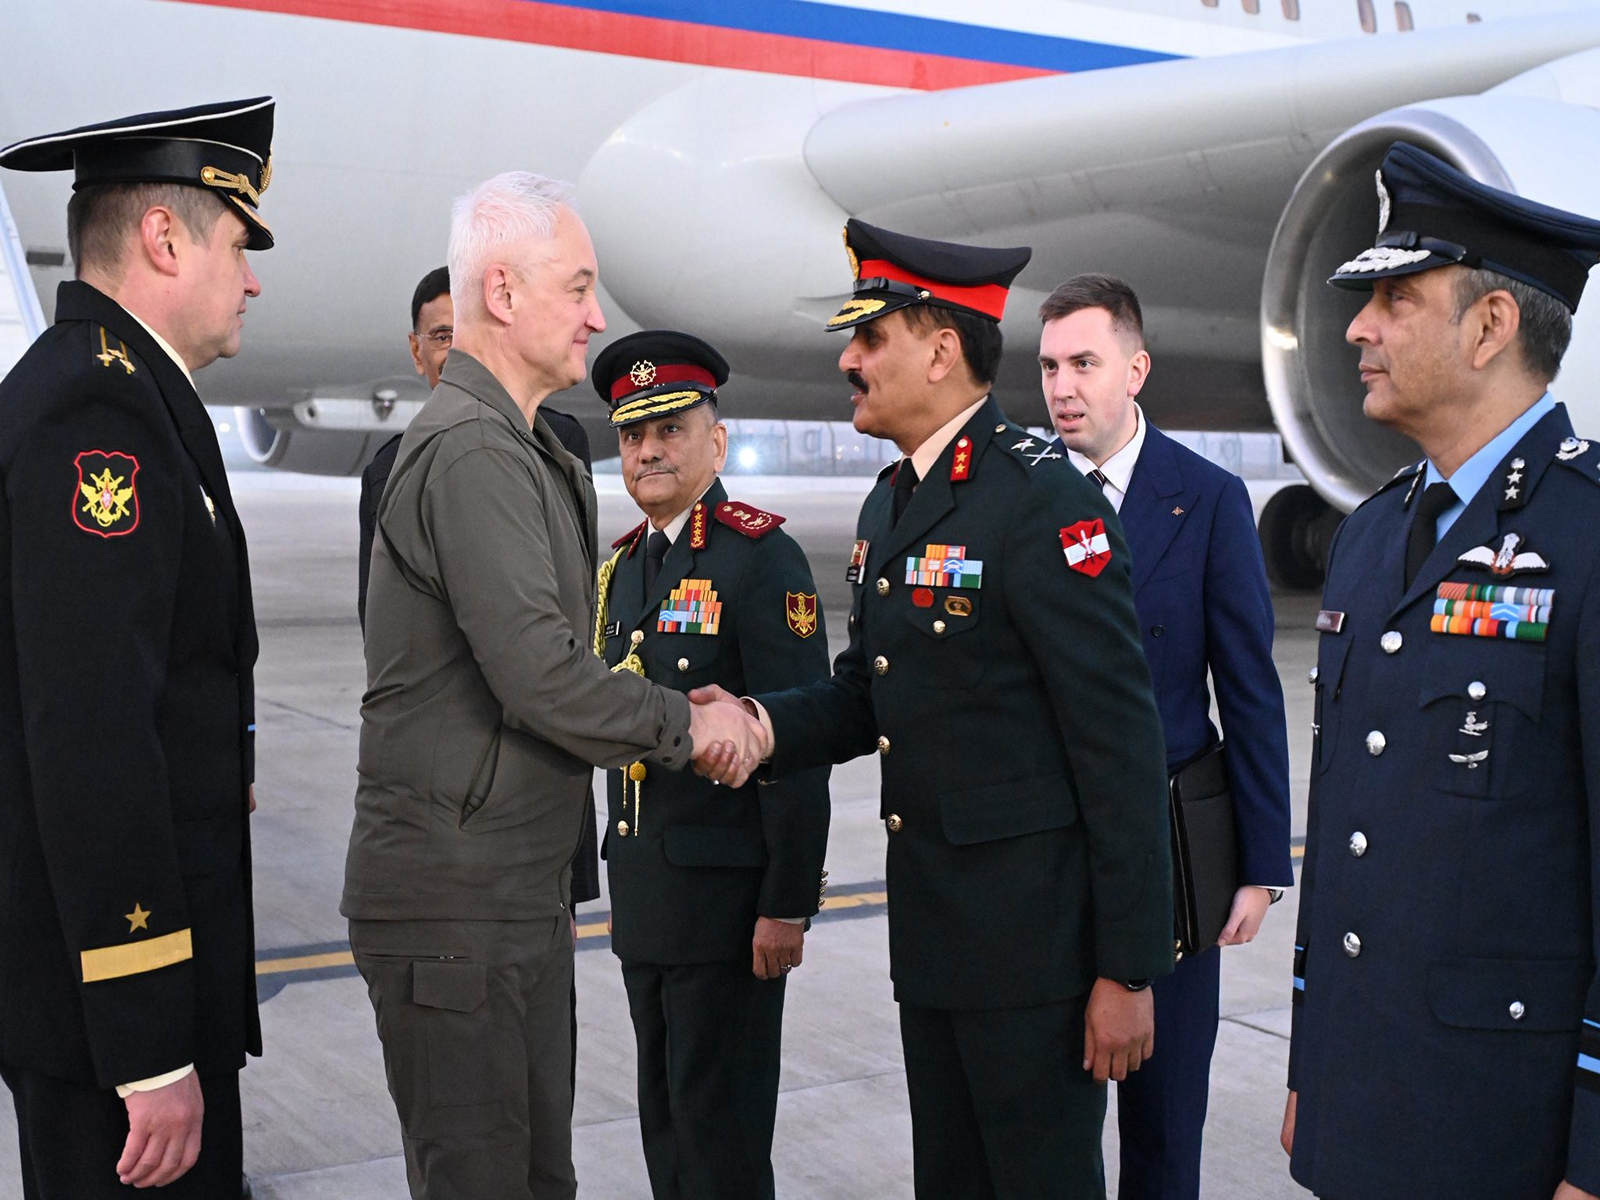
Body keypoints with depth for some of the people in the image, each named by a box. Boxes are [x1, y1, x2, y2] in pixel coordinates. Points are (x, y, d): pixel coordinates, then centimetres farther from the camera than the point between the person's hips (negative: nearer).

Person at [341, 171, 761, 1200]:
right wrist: (683, 725, -9)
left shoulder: (522, 448, 16)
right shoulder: (470, 451, -17)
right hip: (456, 893, -10)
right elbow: (542, 678, -24)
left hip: (523, 884, 10)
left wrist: (678, 720, 5)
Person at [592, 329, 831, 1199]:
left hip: (726, 891, -8)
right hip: (644, 891, 8)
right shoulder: (625, 564, 12)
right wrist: (625, 877, 15)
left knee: (721, 1128, 1)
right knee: (663, 1117, 17)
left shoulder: (761, 557, -13)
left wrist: (788, 904, -19)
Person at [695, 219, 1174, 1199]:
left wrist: (1128, 968, -18)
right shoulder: (888, 505, 12)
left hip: (1033, 931, -8)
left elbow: (1121, 744, -18)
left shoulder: (1045, 500, -17)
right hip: (930, 931, 9)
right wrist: (762, 723, -5)